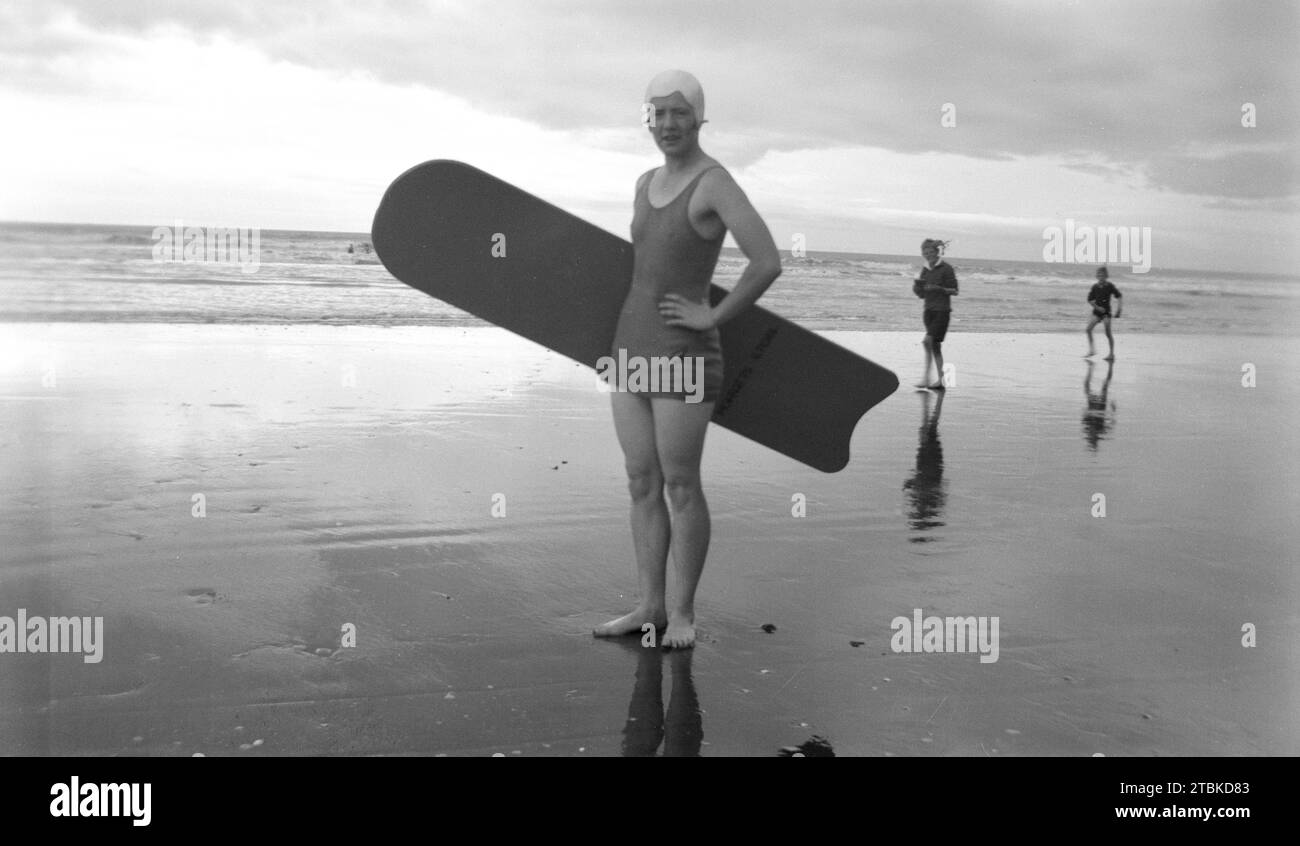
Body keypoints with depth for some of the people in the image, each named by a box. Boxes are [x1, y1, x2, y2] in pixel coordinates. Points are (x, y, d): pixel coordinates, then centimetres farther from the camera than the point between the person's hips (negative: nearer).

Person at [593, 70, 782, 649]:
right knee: (642, 484, 9)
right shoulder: (646, 183, 13)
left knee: (680, 485, -1)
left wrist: (712, 317, -17)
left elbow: (767, 263, -23)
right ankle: (650, 606, 17)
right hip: (631, 348, 8)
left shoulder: (715, 183, -12)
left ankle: (683, 612, 12)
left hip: (683, 356, -8)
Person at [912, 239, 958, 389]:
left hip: (942, 310, -6)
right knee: (935, 346, 7)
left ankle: (926, 376, -15)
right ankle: (939, 380, 11)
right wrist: (916, 288, -7)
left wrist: (939, 288, -21)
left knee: (928, 341, -18)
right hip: (929, 310, 6)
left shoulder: (946, 268, -6)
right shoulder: (925, 270, 11)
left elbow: (954, 291, -7)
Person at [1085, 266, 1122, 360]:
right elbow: (1090, 300, 5)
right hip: (1097, 311, 3)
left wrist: (1119, 308, -9)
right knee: (1089, 328, -13)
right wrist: (1097, 307, -8)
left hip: (1106, 311, -3)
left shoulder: (1110, 286, -6)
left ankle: (1112, 354, 6)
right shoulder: (1095, 287, 1)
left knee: (1108, 333, -4)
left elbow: (1119, 296, 0)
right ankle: (1092, 350, -3)